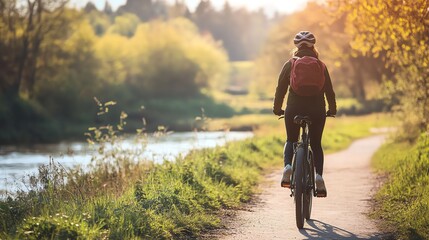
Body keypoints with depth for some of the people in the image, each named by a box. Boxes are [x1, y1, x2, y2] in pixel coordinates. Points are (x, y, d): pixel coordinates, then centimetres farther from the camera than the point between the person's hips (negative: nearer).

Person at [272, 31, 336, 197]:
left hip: (294, 109, -1)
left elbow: (281, 88, 3)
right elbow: (329, 89, 8)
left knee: (291, 141, 17)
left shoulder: (290, 64, 3)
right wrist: (332, 109, 21)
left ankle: (287, 166, -11)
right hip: (317, 110, 1)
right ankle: (319, 174, -8)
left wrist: (277, 108, 16)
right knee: (316, 144, 14)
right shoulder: (321, 66, 5)